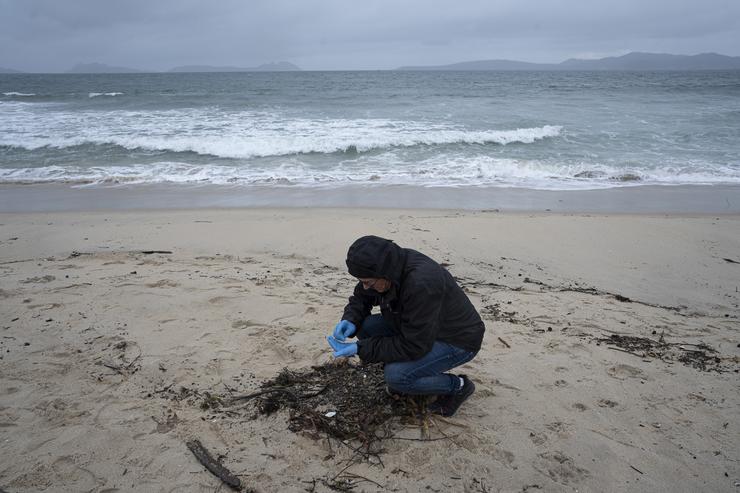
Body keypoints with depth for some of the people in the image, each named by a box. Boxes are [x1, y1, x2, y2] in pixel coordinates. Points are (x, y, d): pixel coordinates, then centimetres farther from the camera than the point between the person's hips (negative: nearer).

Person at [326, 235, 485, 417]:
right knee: (365, 326, -9)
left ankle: (457, 385, -1)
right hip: (420, 329, 8)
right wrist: (350, 320, -15)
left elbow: (413, 346, -31)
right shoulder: (389, 267, -11)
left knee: (396, 377, -27)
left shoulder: (421, 284, -36)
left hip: (458, 340, -8)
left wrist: (361, 349, -28)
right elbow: (360, 298, 7)